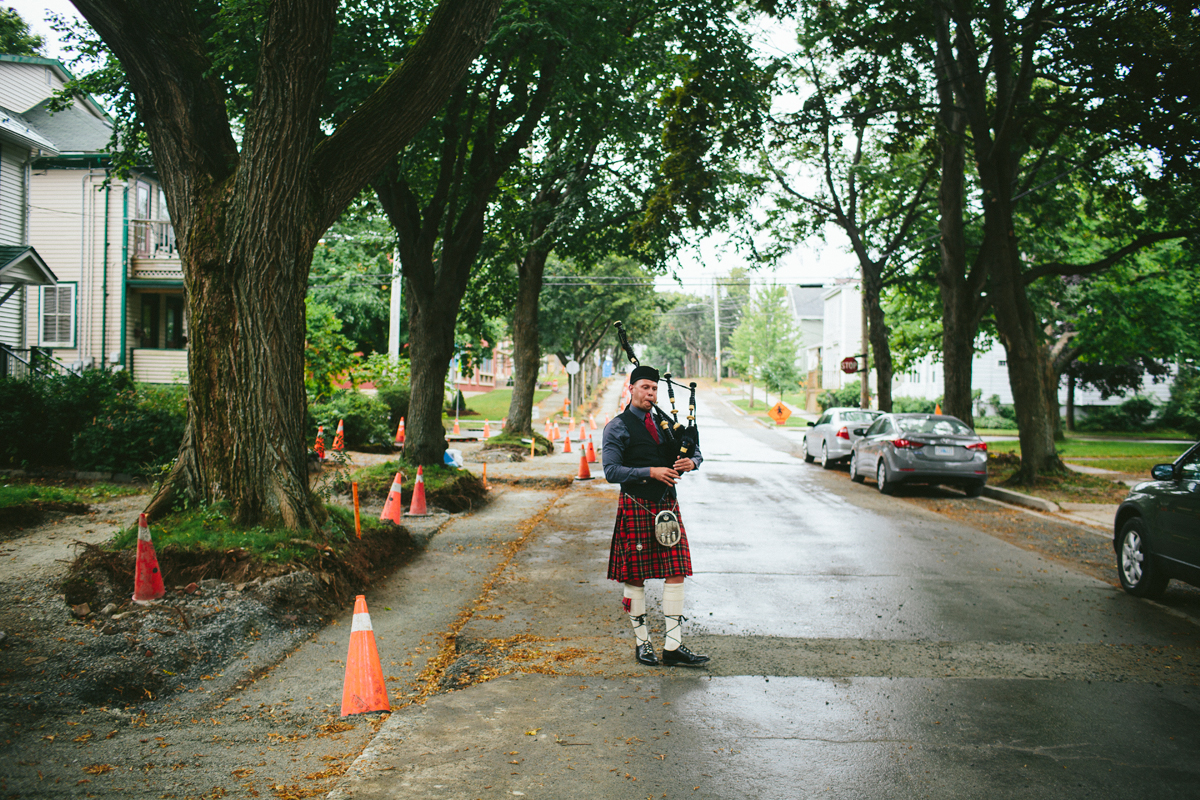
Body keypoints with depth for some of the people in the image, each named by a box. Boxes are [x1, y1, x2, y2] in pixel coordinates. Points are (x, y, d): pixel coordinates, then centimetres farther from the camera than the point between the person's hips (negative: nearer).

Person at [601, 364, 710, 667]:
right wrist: (651, 472, -20)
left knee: (676, 573, -1)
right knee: (635, 577, 3)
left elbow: (696, 452, 17)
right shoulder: (617, 427, -3)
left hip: (668, 505, 5)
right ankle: (642, 642, 19)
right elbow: (611, 471, -12)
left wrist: (690, 462, -8)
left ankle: (673, 647, 3)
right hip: (636, 507, -5)